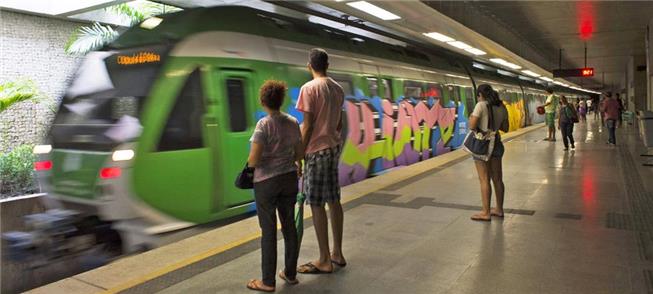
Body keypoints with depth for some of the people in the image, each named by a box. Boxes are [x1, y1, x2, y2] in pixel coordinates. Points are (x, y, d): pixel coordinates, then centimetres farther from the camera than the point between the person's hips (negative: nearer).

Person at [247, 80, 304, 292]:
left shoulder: (264, 125, -15)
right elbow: (300, 154, 8)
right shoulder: (293, 122, 1)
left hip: (266, 182, -5)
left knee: (268, 230, 4)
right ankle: (290, 274, 27)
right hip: (290, 179, 5)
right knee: (289, 226, 14)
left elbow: (254, 160, -18)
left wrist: (249, 164, 3)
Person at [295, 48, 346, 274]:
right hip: (334, 147, 8)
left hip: (316, 150, -7)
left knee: (316, 204, -1)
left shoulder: (309, 88, -12)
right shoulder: (338, 89, 9)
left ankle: (324, 261, 6)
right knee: (334, 200, 13)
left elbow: (307, 125, -14)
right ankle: (337, 254, 22)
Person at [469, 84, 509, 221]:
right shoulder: (502, 107, 7)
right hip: (496, 143, 7)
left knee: (484, 180, -1)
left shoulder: (481, 105, -12)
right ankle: (499, 209, 24)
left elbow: (472, 126, -17)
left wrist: (471, 118, 3)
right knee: (497, 179, 13)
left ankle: (486, 213, 4)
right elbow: (505, 128, 15)